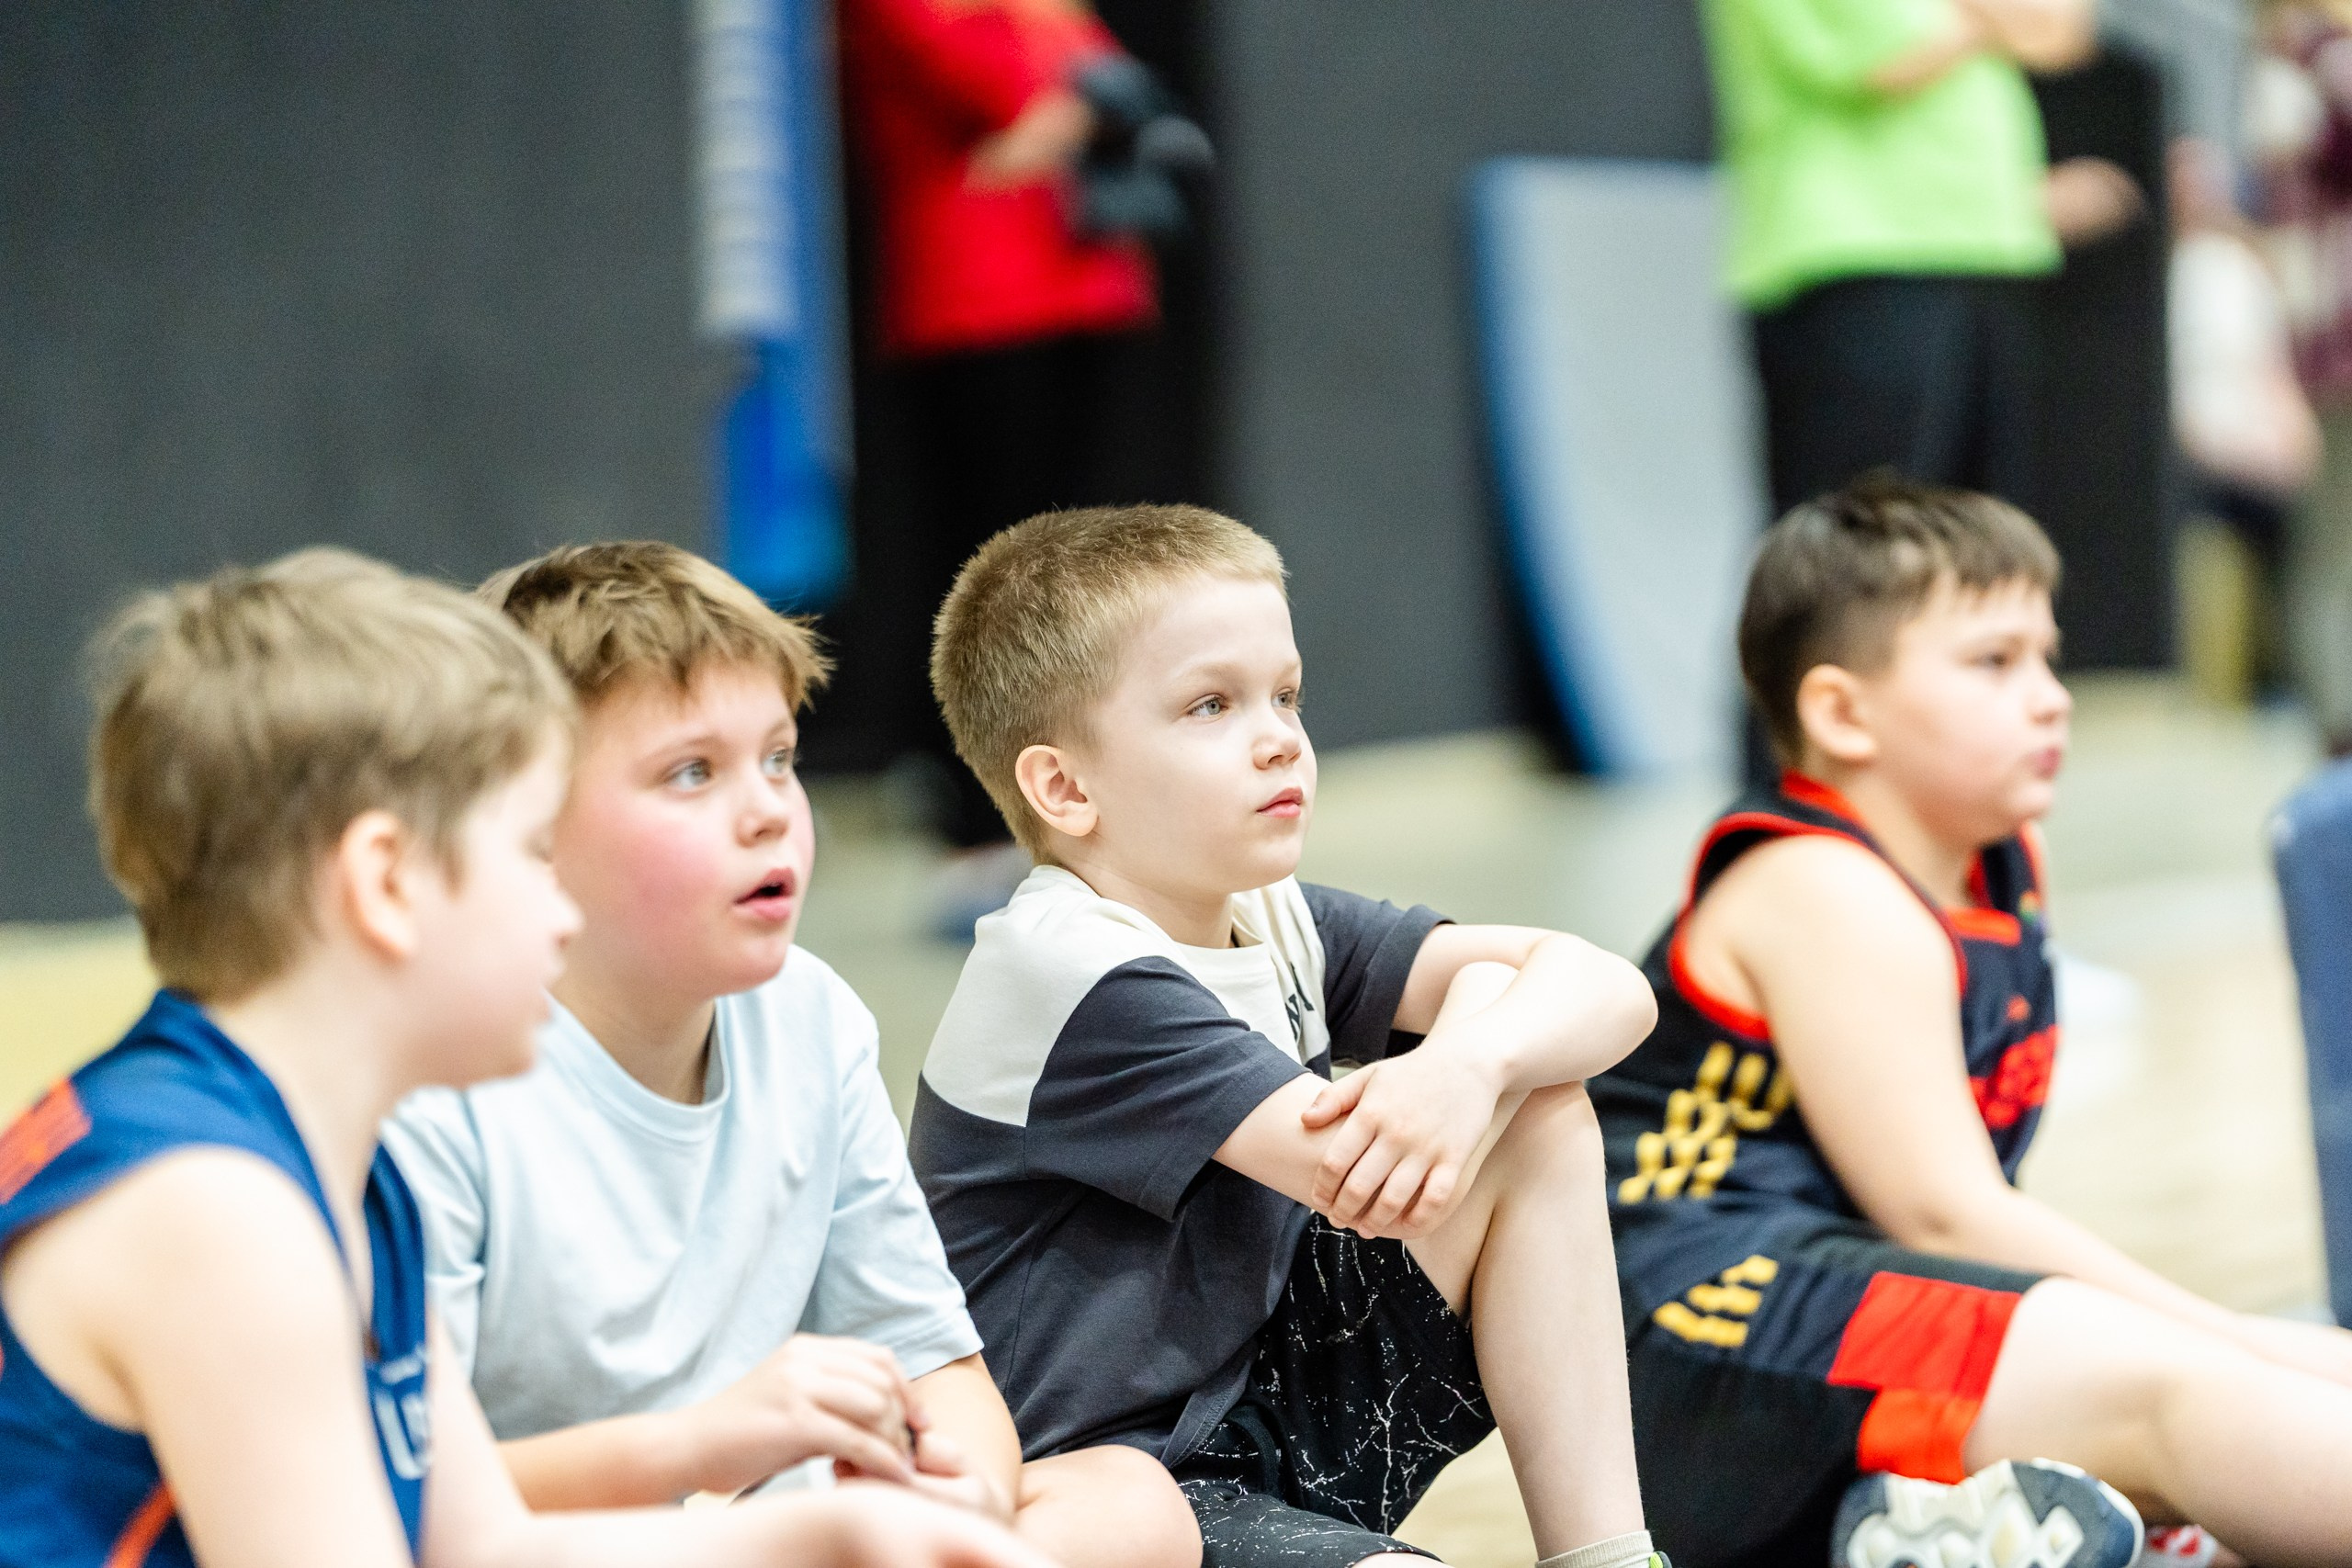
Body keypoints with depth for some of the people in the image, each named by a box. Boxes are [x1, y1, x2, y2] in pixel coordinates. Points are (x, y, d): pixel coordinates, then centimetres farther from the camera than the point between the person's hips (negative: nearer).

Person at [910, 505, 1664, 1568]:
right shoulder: (1069, 974, -20)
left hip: (1257, 1416, 9)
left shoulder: (1270, 924, 5)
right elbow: (1371, 1179, -26)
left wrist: (1476, 1061, -26)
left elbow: (1607, 990, -3)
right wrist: (1481, 1002, -9)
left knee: (1539, 1112, -1)